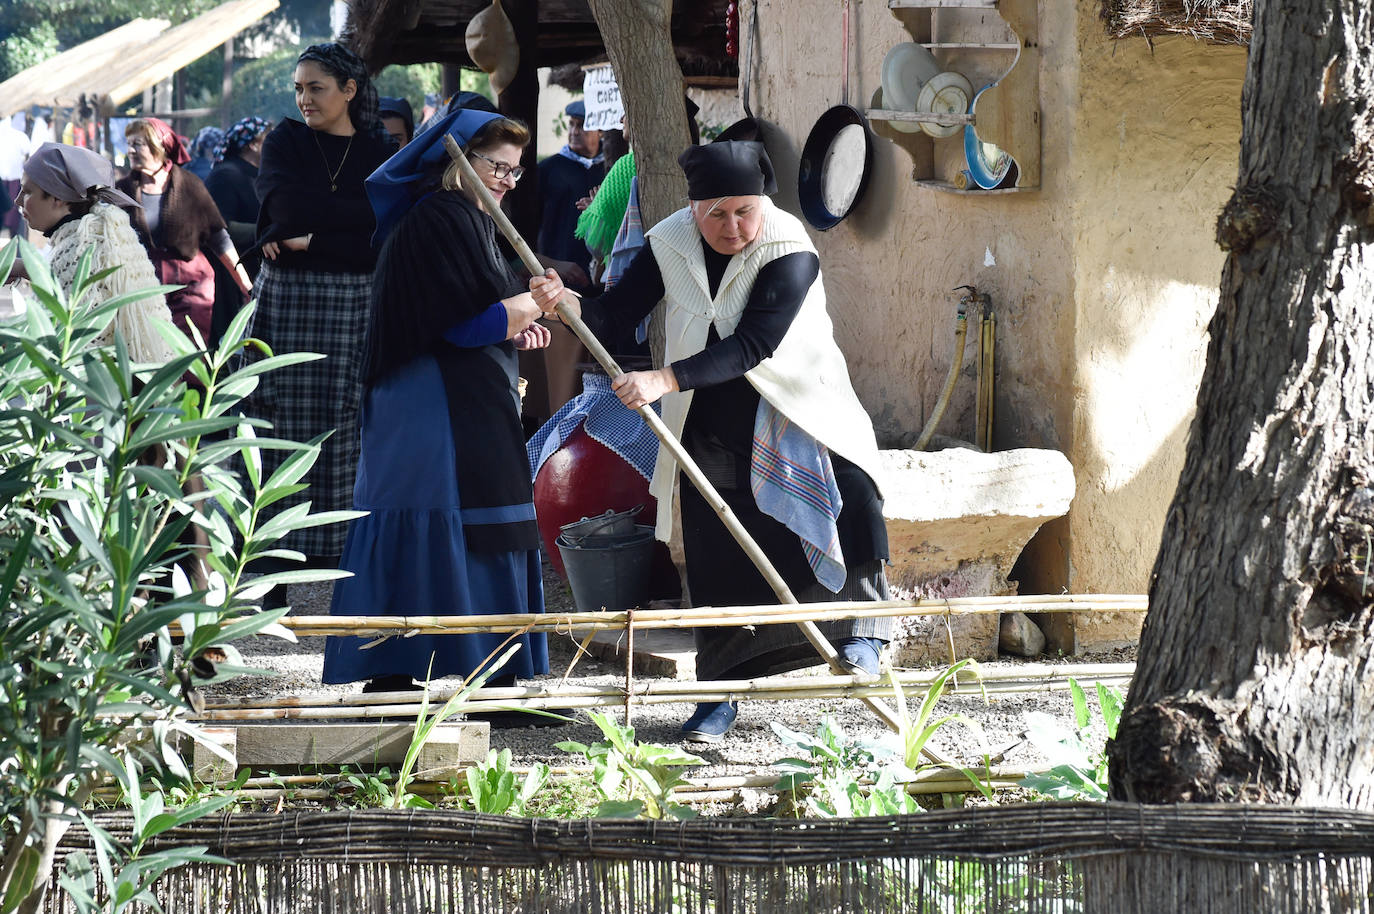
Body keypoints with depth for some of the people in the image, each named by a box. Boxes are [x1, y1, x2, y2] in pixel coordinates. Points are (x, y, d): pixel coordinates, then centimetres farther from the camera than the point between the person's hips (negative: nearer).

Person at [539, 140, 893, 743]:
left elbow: (752, 345, -30)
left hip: (793, 408, -3)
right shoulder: (670, 246, -5)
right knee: (717, 557, 3)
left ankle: (859, 631, -10)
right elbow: (616, 314, -4)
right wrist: (569, 308, -27)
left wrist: (666, 380, -39)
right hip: (709, 426, 3)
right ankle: (718, 697, 12)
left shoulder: (789, 253, -20)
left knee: (848, 491, -26)